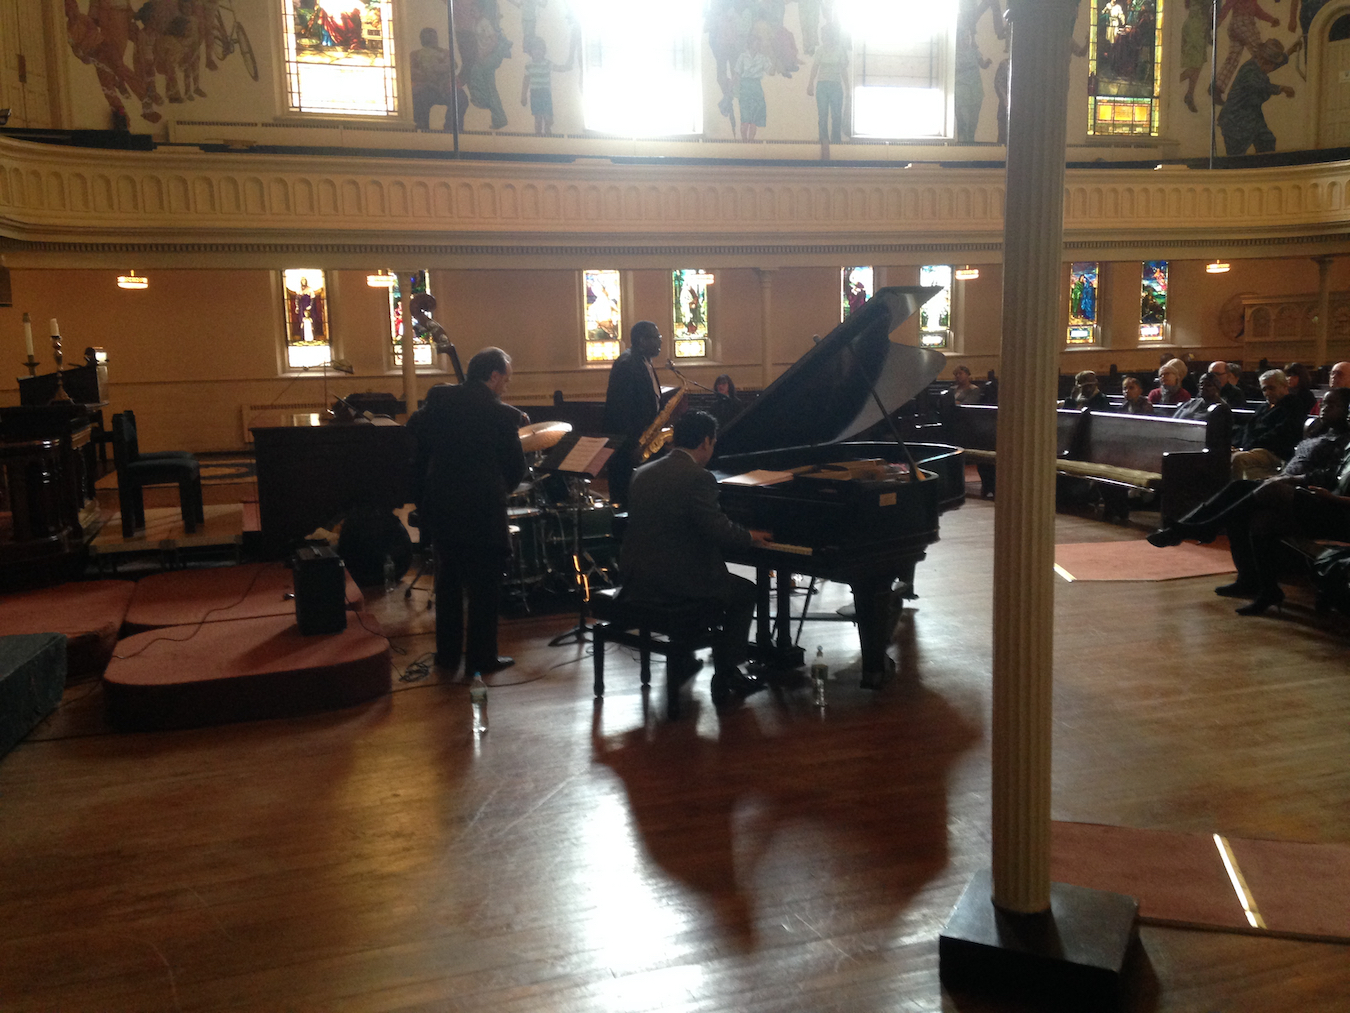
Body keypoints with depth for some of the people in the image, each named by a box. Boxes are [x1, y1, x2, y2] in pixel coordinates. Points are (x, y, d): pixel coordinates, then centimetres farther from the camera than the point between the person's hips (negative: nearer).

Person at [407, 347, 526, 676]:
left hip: (439, 509, 5)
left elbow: (412, 437, 6)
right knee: (484, 586, 7)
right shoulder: (502, 415, -11)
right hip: (482, 512, -5)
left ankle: (447, 654, 24)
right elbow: (515, 467, -5)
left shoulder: (438, 399, 1)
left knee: (448, 581, 17)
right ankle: (481, 657, 14)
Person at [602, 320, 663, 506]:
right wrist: (632, 444, -22)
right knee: (624, 495, -3)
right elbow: (619, 407, -21)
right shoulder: (625, 364, -16)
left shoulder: (644, 364, 15)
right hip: (626, 443, -9)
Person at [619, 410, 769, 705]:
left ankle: (683, 658, 41)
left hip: (636, 581, 8)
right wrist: (749, 536, 4)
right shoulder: (698, 478, -15)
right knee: (745, 593, 15)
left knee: (717, 582, 33)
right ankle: (725, 678, 12)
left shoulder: (643, 473, 9)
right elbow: (720, 533, -18)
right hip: (673, 584, -8)